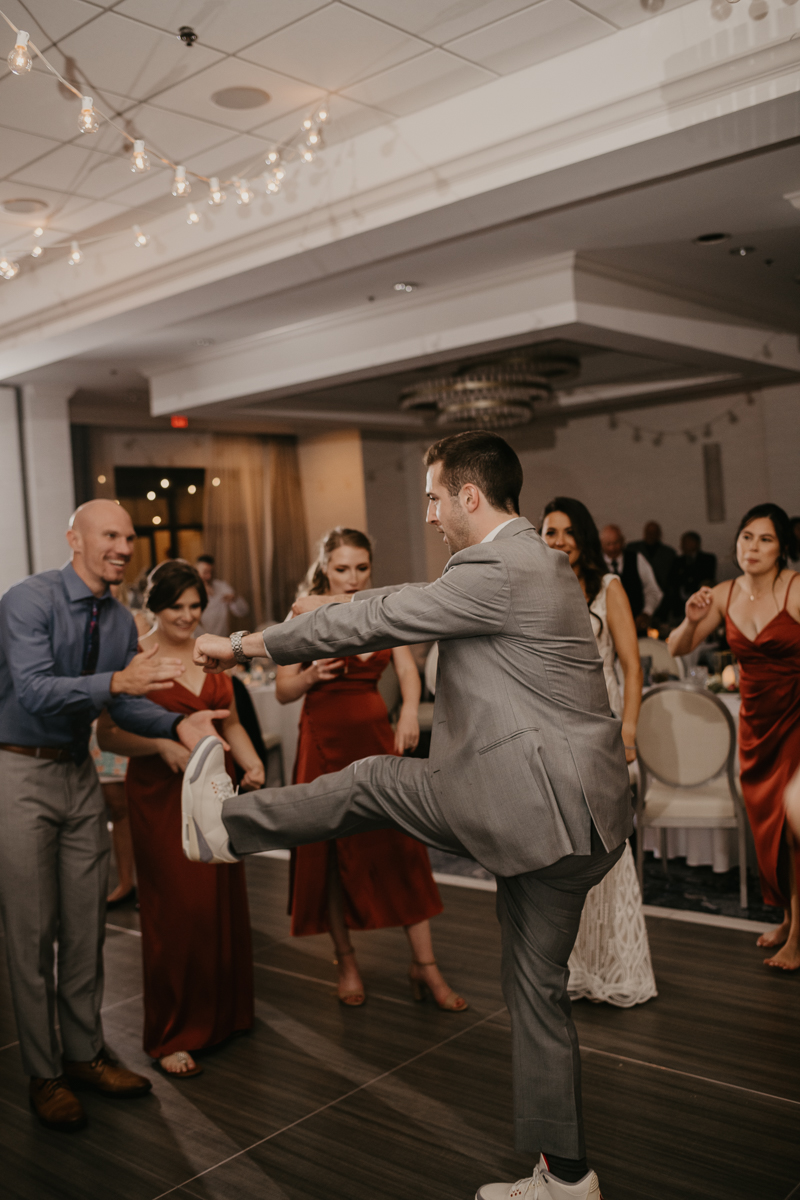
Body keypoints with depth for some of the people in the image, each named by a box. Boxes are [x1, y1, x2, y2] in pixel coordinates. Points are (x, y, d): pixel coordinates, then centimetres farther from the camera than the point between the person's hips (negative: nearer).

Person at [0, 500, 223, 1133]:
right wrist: (117, 681, -41)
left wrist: (177, 724, -13)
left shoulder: (120, 620, 3)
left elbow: (125, 702, 6)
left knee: (86, 924, 14)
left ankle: (85, 1054, 29)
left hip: (80, 775, 7)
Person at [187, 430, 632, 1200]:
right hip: (555, 812, 10)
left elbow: (374, 623, -13)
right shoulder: (530, 561, 15)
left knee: (378, 784, 3)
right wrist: (340, 606, 35)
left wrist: (245, 645, -2)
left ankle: (225, 822, 22)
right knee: (537, 987, 16)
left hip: (545, 807, -10)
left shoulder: (499, 571, -17)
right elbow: (412, 604, 28)